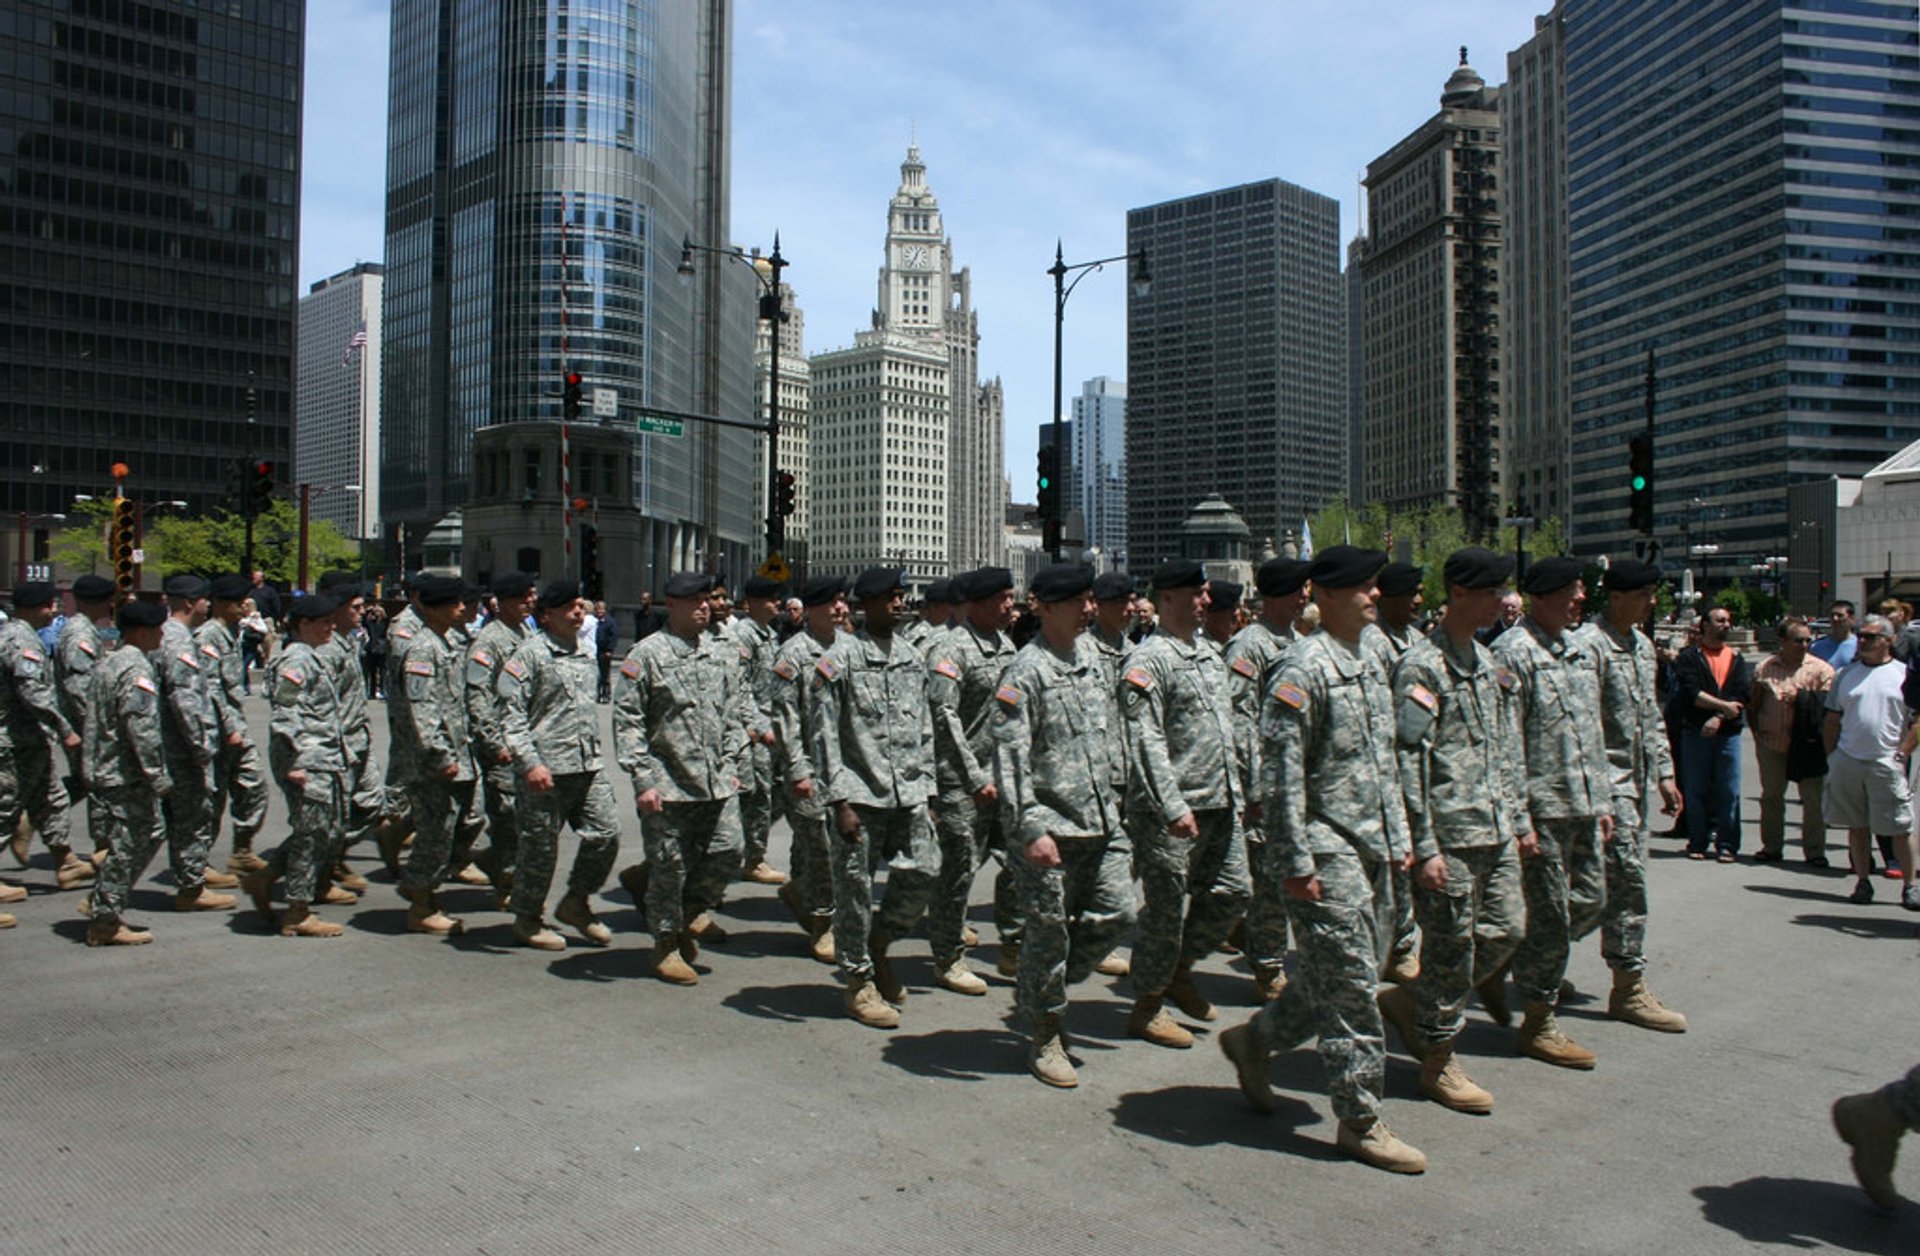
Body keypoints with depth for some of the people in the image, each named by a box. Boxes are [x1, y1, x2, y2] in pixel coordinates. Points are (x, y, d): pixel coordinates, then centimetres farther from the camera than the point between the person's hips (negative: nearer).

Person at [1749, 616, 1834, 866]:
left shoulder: (1820, 669, 0)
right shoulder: (1765, 667, 6)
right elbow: (1754, 704, 10)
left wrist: (1801, 699, -14)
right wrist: (1756, 730, 2)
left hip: (1808, 743, -2)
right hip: (1772, 743, 2)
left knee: (1814, 799, 1)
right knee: (1771, 795, 11)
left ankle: (1815, 851, 11)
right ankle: (1771, 847, 23)